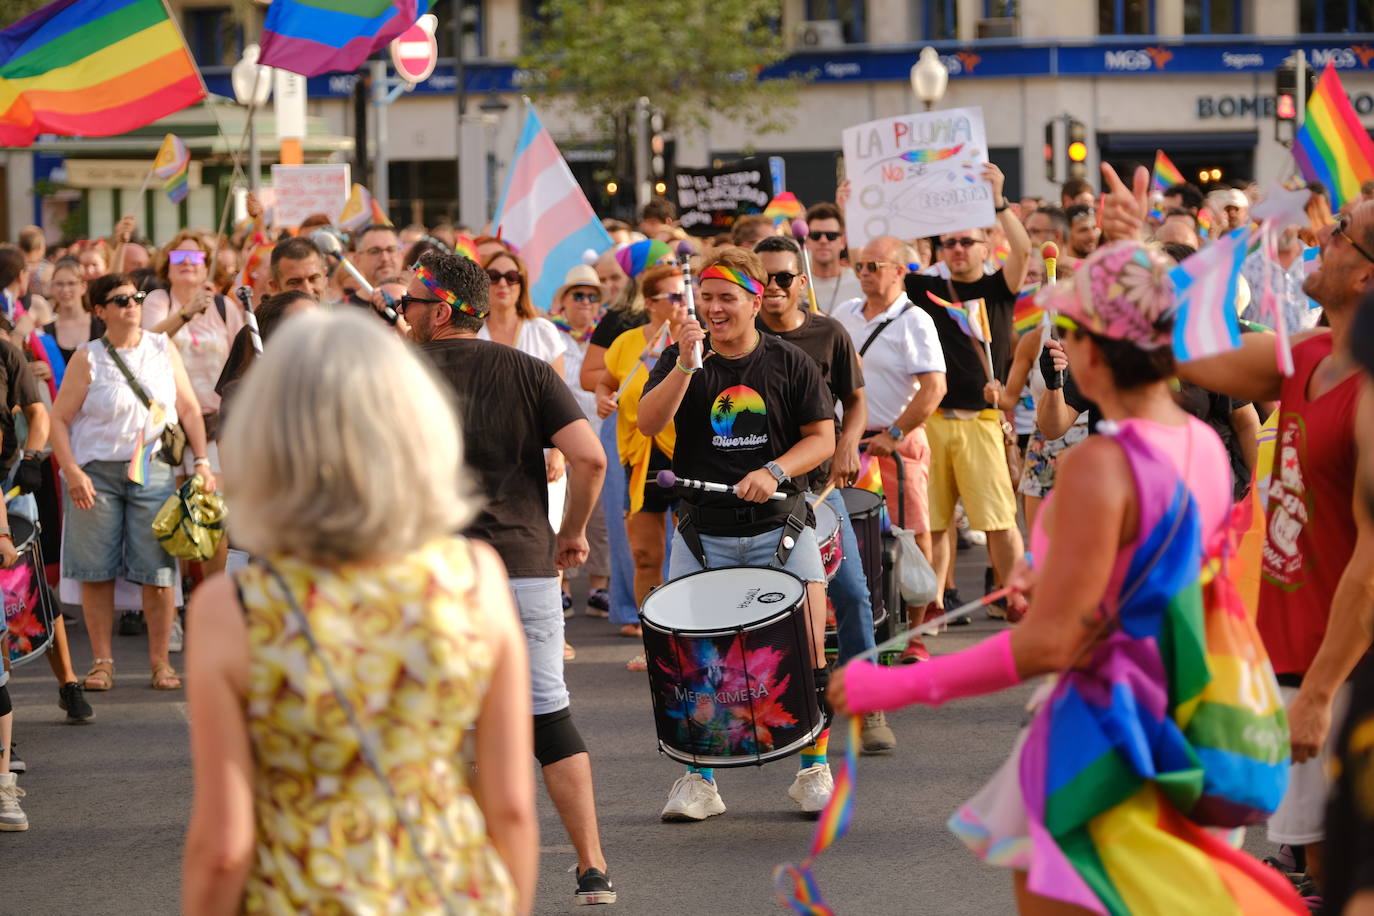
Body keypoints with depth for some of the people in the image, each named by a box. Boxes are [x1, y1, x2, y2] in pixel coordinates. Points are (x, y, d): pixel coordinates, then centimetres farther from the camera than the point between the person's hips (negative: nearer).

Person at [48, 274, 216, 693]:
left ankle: (160, 661, 6)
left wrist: (201, 461, 2)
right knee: (96, 571, 0)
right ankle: (102, 661, 10)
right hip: (98, 473, -1)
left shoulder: (163, 349, 9)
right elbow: (59, 419, 0)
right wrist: (72, 472, -11)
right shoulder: (88, 359, 1)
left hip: (154, 470, 1)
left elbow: (189, 409, 12)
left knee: (158, 571, -3)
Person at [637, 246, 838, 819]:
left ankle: (814, 770, 7)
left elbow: (822, 438, 3)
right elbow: (649, 423, -10)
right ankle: (698, 778, 6)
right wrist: (686, 364, -22)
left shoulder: (790, 364, 5)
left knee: (808, 649, -6)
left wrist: (774, 471, -14)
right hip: (702, 530, 1)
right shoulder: (681, 360, 5)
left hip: (779, 525, -1)